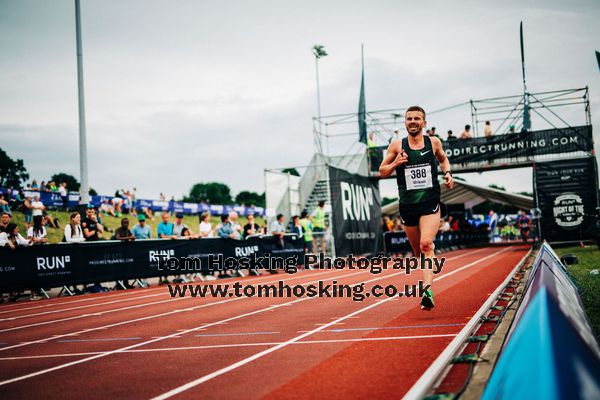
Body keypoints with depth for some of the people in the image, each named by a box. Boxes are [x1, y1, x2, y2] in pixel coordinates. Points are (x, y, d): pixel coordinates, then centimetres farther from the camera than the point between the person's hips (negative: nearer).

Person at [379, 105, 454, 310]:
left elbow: (443, 159, 24)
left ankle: (428, 291, -27)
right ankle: (427, 282, 37)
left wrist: (448, 173, 5)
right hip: (407, 205, 2)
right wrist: (395, 164, -11)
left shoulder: (433, 142, 4)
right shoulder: (397, 146, 1)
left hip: (430, 203, -2)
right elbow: (382, 171, 9)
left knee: (426, 244, -21)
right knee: (417, 251, 11)